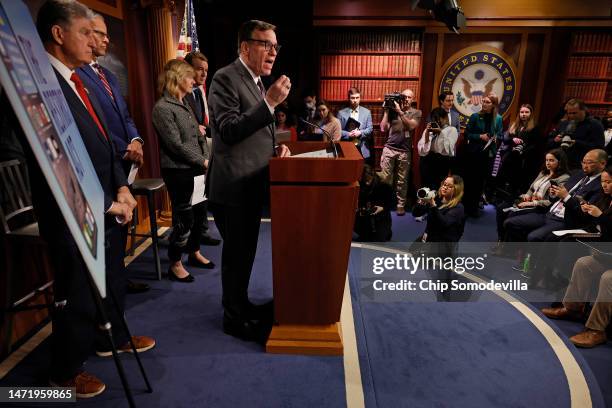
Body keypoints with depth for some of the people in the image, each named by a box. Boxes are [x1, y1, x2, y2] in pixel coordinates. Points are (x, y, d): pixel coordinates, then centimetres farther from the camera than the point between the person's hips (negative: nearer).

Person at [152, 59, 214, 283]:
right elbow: (176, 145, -16)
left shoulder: (184, 104, 13)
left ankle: (194, 253, 34)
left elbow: (199, 136, 14)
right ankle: (175, 265, 16)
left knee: (199, 213, 15)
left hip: (196, 170, 8)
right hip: (179, 172, -8)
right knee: (184, 220, -1)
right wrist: (203, 162, -11)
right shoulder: (162, 108, -12)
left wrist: (207, 159, 2)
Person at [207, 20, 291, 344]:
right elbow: (229, 131, -23)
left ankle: (241, 304, 38)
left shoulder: (256, 82, 16)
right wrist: (270, 102, -27)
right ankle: (234, 318, 23)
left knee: (246, 252, 20)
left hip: (252, 185, 9)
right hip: (233, 187, -9)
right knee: (236, 254, 4)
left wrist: (274, 149, 5)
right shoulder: (226, 78, -13)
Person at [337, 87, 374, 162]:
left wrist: (360, 133, -14)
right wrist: (348, 134, -15)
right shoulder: (341, 113, 5)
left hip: (362, 148, 1)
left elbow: (370, 129, 4)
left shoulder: (367, 112, 8)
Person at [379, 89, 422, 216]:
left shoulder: (416, 112, 7)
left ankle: (401, 205, 14)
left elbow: (411, 126, -12)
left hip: (405, 151, 0)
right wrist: (386, 111, -4)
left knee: (402, 180, 4)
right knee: (385, 178, -1)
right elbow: (383, 128, 1)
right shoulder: (393, 110, 8)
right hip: (389, 148, 1)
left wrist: (400, 112, -15)